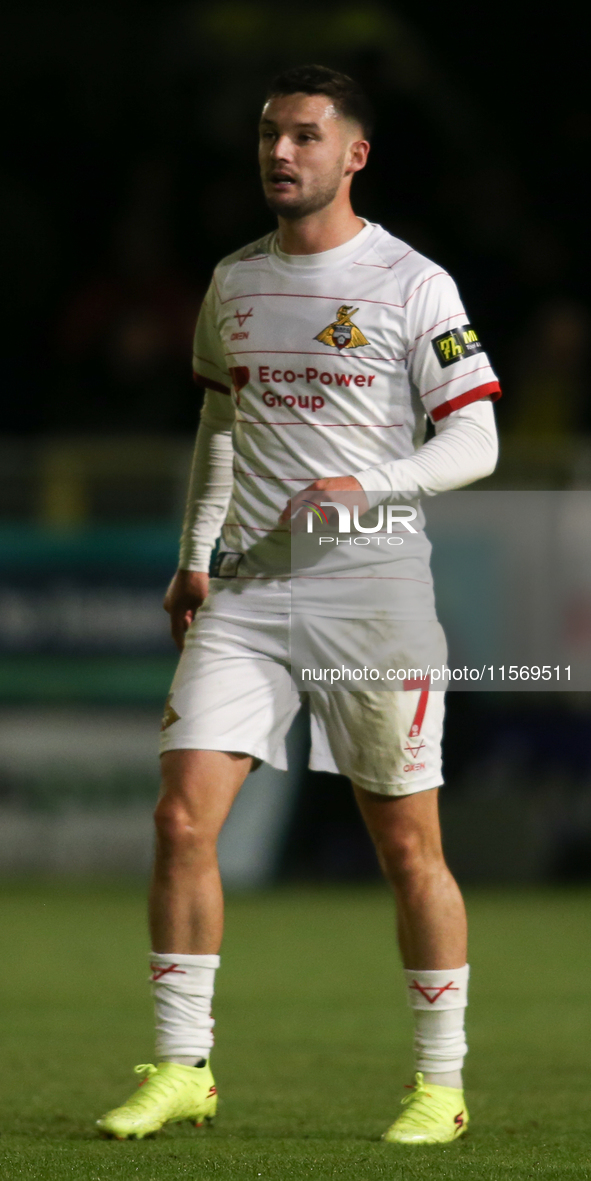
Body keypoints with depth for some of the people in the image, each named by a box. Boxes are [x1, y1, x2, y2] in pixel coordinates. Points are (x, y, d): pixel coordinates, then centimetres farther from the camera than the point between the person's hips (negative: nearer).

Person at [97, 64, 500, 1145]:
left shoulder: (412, 285, -4)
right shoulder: (233, 283, 12)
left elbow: (475, 441, -6)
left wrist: (368, 489, -21)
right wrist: (193, 555, 16)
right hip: (246, 590, 4)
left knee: (407, 846, 0)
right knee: (182, 816, -7)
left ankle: (441, 1085, 12)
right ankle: (180, 1068, 1)